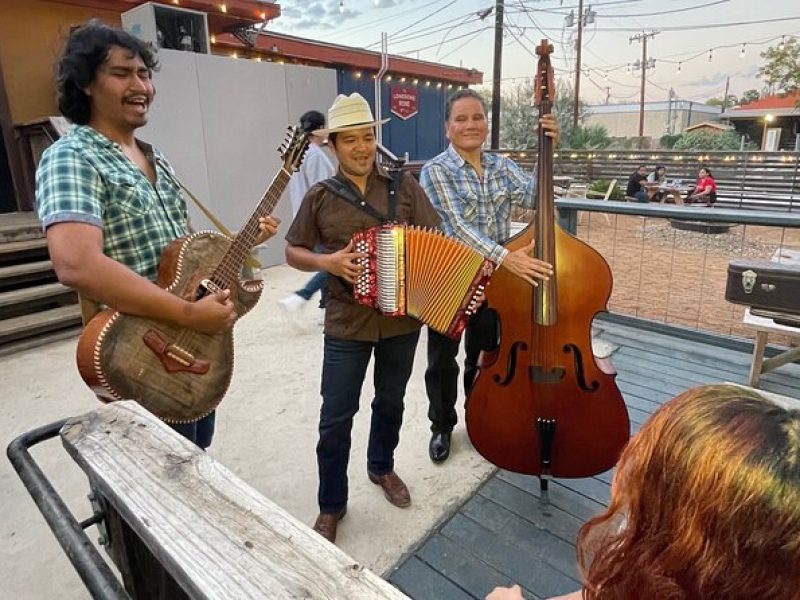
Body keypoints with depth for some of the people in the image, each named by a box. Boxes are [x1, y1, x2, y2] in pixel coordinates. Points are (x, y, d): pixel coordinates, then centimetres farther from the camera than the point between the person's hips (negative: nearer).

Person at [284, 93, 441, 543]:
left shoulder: (404, 186, 0)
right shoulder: (320, 198, -1)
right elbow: (293, 252, 6)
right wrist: (326, 261, -14)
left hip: (403, 321, 2)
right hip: (347, 325, -1)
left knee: (391, 402, 20)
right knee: (336, 418, 3)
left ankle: (382, 467, 46)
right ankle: (331, 505, 24)